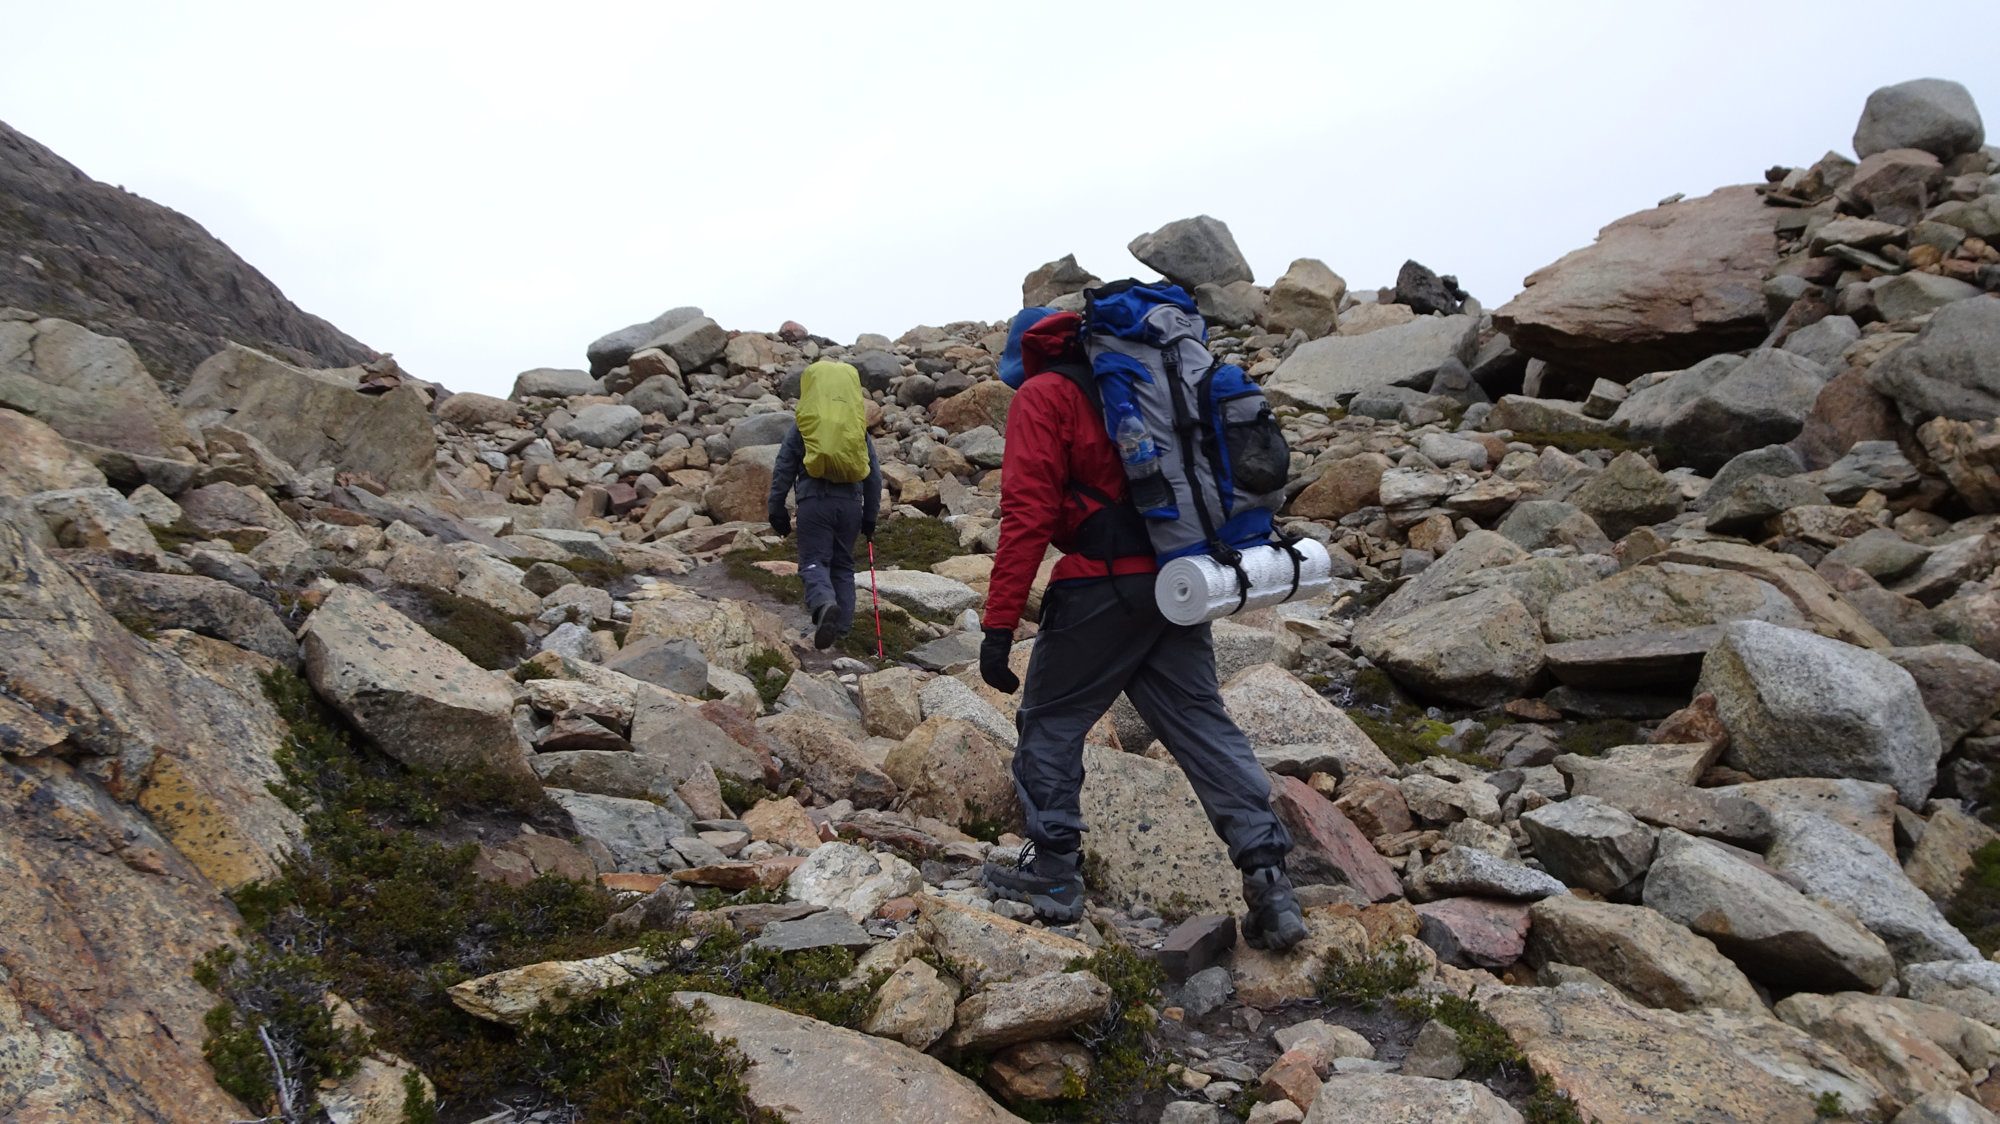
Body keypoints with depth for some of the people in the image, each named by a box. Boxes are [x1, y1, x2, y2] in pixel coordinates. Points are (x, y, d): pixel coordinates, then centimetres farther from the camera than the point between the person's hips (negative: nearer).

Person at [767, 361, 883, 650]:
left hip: (815, 500, -3)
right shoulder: (859, 426, 14)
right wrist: (870, 517, 22)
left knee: (813, 561, -3)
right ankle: (842, 626, 10)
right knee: (843, 564, 13)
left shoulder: (802, 425, 4)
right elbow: (875, 474, 16)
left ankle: (824, 603, -33)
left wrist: (776, 509, 8)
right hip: (850, 504, 3)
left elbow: (783, 468, 2)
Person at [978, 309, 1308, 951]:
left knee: (1051, 723, 11)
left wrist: (999, 625, -14)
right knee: (1203, 724, 8)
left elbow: (1027, 512, -13)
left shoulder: (1043, 395, -2)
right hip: (1177, 586, 7)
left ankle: (1053, 873, 18)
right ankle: (1269, 880, 2)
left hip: (1103, 586, -6)